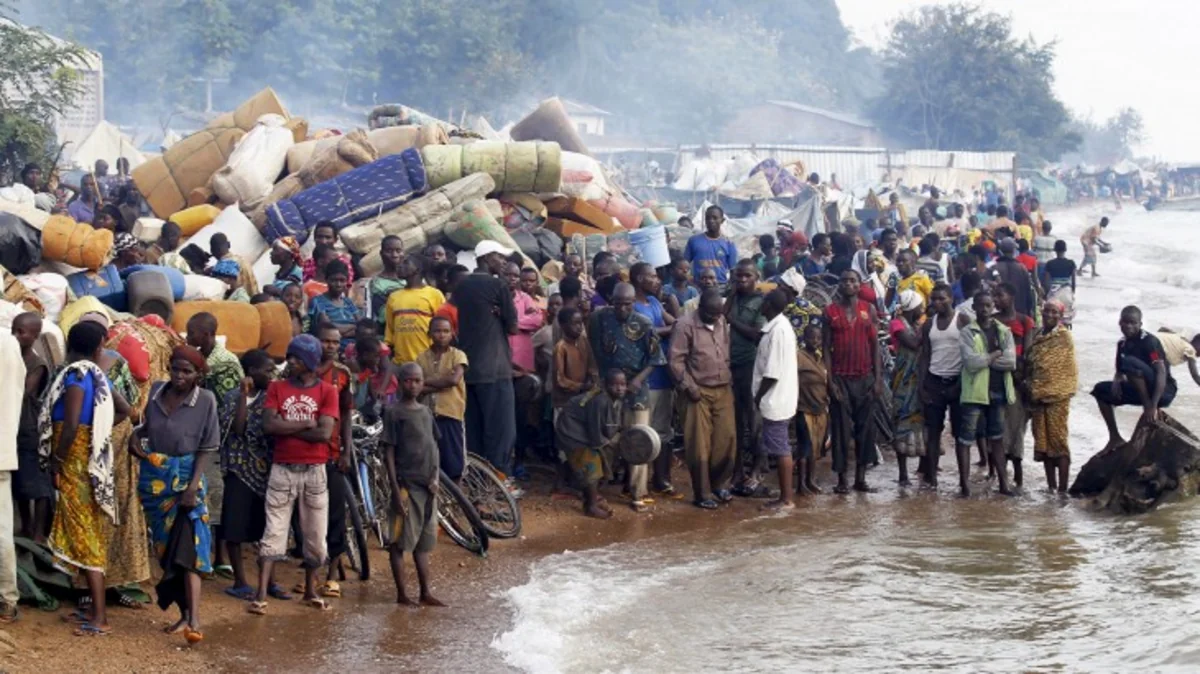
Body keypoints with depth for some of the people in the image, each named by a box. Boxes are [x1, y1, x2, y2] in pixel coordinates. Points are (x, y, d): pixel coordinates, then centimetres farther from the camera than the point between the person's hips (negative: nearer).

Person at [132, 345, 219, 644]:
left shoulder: (205, 400, -9)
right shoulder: (156, 391, 2)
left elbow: (208, 447, -8)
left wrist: (193, 485, -17)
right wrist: (137, 437, -4)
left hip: (186, 478, -5)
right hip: (154, 479, 5)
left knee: (187, 547, -13)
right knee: (165, 547, 8)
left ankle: (194, 620, -19)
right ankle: (184, 613, 17)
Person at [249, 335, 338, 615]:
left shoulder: (327, 392, 1)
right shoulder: (277, 388, 5)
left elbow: (324, 433, -12)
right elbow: (269, 426, -10)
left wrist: (286, 428, -8)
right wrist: (306, 424, -9)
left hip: (314, 471, 0)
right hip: (282, 469, 0)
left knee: (315, 535, 8)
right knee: (273, 532, -5)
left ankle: (310, 590, 26)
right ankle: (261, 596, -9)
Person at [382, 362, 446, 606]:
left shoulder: (425, 412, 12)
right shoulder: (394, 413, -8)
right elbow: (388, 453, -11)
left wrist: (434, 478, 3)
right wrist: (396, 490, -16)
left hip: (427, 486, 7)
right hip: (406, 484, -7)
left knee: (424, 542, 11)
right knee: (400, 542, -1)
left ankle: (425, 593, 15)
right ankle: (401, 594, 4)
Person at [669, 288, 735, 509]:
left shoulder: (722, 322, 8)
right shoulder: (686, 325, -11)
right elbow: (675, 360, -13)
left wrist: (730, 379, 10)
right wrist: (689, 387, -15)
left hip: (723, 390, 5)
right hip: (699, 391, -5)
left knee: (727, 438, 4)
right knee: (700, 444, -2)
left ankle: (720, 484, 22)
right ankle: (702, 494, 6)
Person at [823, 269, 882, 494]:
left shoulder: (869, 309, 7)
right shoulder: (830, 311, 1)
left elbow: (875, 346, 6)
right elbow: (826, 347, 0)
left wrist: (878, 379, 0)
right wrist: (830, 380, -8)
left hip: (865, 377, 2)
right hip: (840, 378, -2)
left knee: (865, 427, 3)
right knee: (841, 429, 0)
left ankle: (861, 476, 10)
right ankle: (841, 478, 4)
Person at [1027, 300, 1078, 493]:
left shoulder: (1064, 336, -4)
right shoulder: (1038, 336, 12)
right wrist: (1031, 389, 7)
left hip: (1057, 397, -6)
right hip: (1038, 396, 6)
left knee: (1059, 441, -7)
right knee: (1043, 442, 8)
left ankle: (1062, 489, -7)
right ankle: (1051, 486, 15)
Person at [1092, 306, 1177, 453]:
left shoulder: (1149, 341, -18)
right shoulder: (1122, 344, 6)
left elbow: (1161, 373, -28)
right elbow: (1120, 372, 18)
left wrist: (1153, 406, -36)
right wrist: (1116, 382, -10)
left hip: (1163, 391, -8)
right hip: (1141, 391, 8)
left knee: (1129, 362, -29)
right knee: (1100, 390, 5)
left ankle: (1147, 406, -19)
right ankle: (1115, 438, 3)